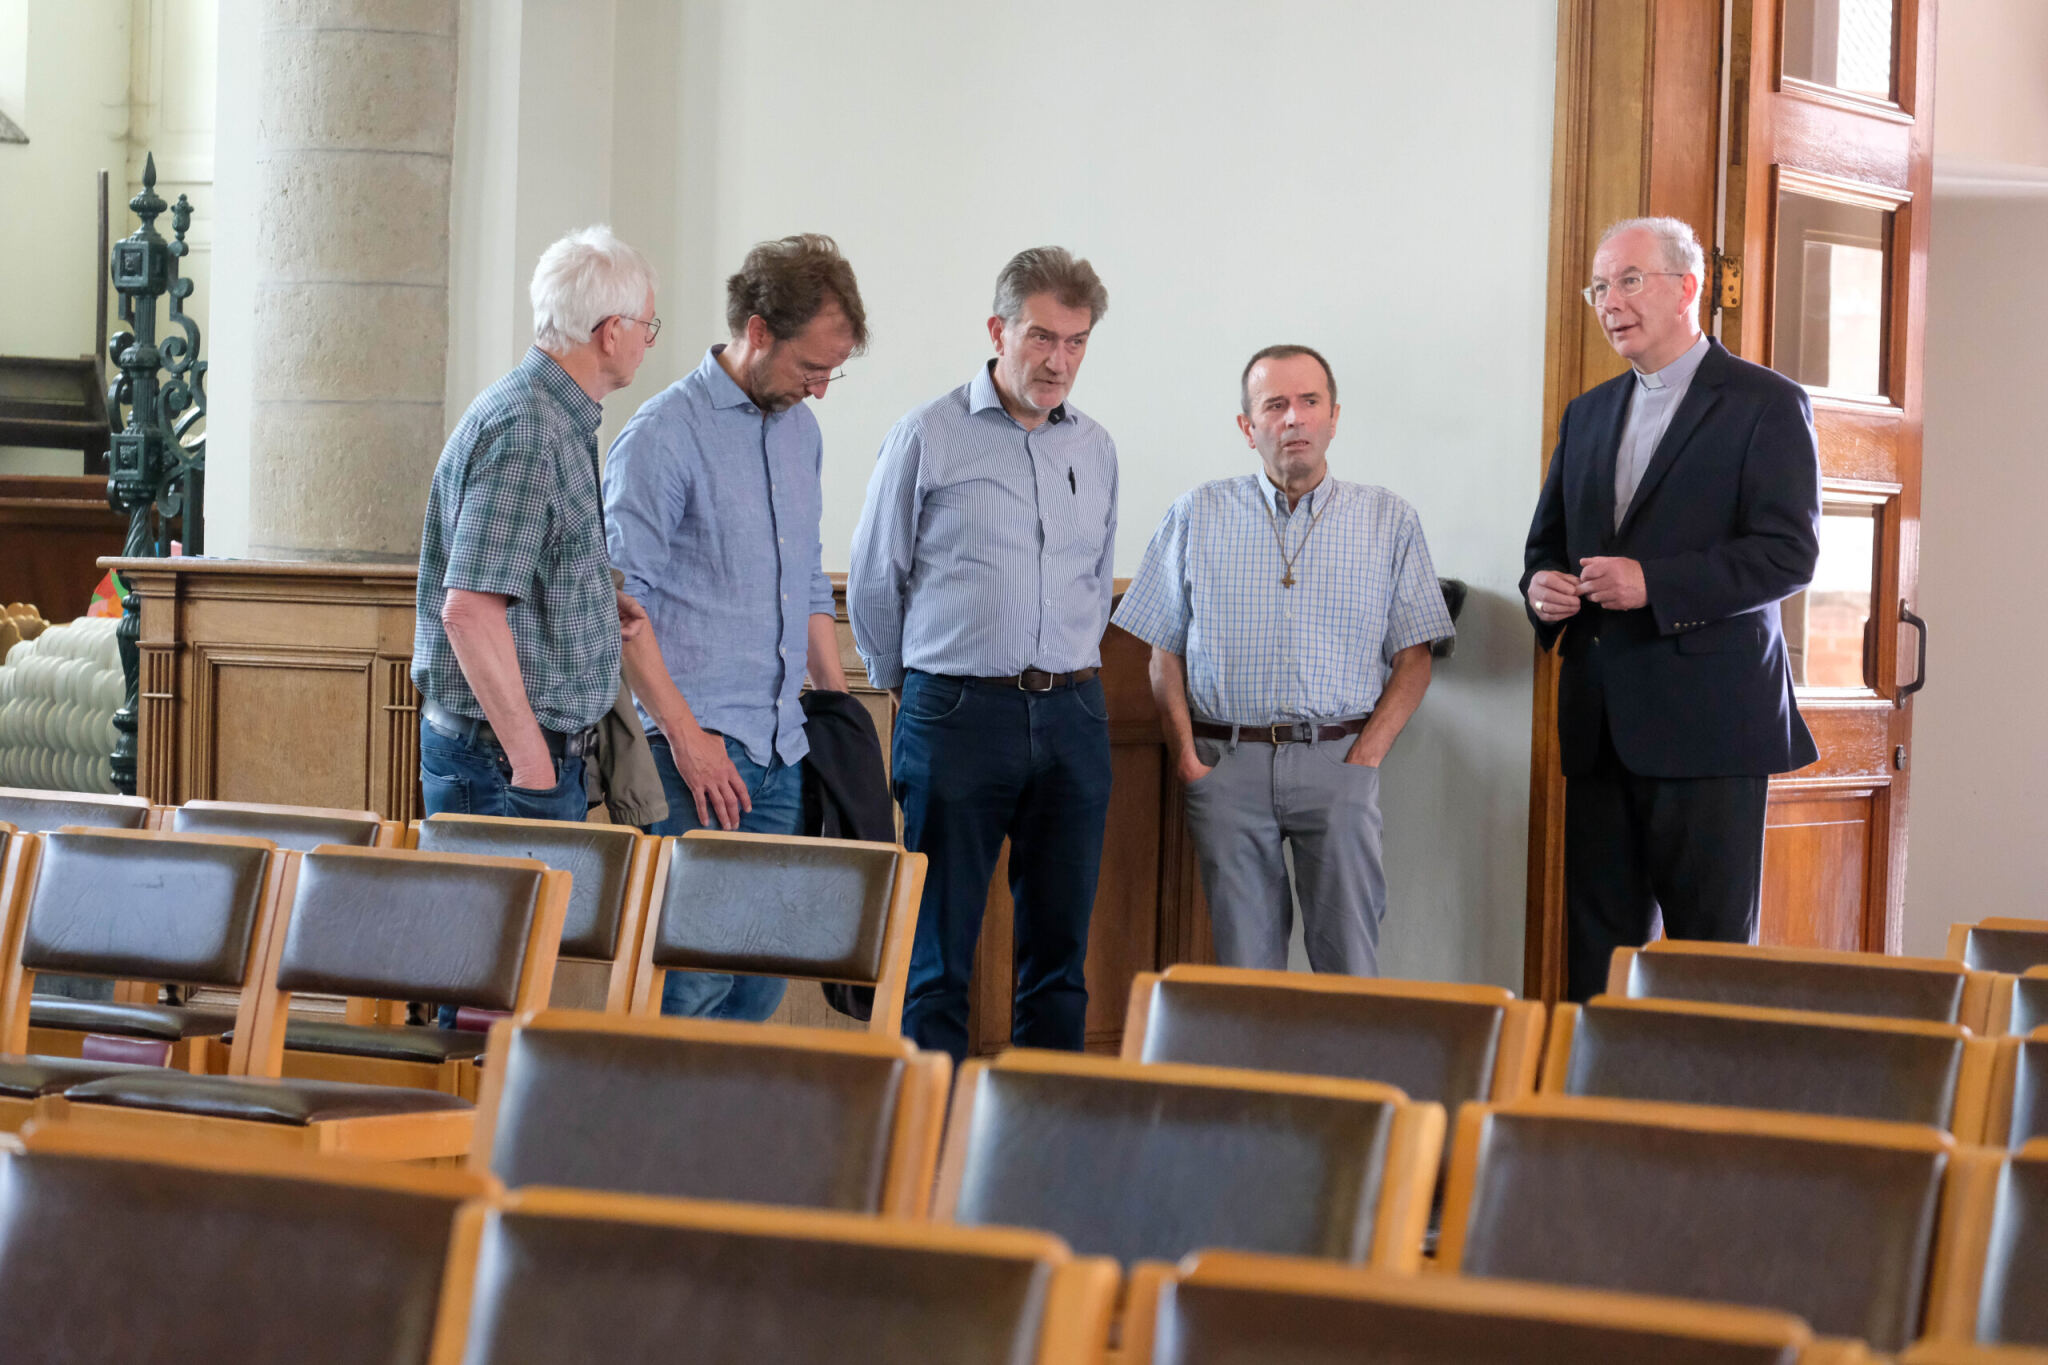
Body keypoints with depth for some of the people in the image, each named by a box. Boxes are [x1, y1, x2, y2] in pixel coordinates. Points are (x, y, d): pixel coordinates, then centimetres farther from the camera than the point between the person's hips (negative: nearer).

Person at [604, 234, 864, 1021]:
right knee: (698, 960, -12)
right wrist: (684, 734, -16)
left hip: (784, 749, 7)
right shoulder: (664, 434, -8)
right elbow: (622, 601, -11)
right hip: (701, 747, -7)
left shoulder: (800, 431, 15)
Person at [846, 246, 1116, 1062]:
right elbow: (873, 581, 5)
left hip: (1072, 714, 4)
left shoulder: (1095, 449, 12)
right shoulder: (928, 438, -2)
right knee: (939, 943, -1)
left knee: (1062, 942, 6)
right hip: (957, 713, -4)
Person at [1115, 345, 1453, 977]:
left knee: (1350, 962, -7)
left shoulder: (1389, 522, 8)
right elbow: (1165, 652, 10)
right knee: (1244, 959, 1)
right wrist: (1186, 754, -1)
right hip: (1227, 763, 1)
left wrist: (1367, 754, -5)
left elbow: (1413, 656, 6)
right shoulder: (1198, 517, 10)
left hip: (1336, 760, -1)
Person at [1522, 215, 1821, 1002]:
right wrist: (1542, 586, 0)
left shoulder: (1765, 405, -3)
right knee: (1597, 942, 6)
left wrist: (1654, 584, -20)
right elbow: (1548, 541, 24)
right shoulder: (1587, 414, 18)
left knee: (1711, 944, -3)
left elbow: (1789, 553, -11)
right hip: (1601, 724, 6)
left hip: (1707, 721, -6)